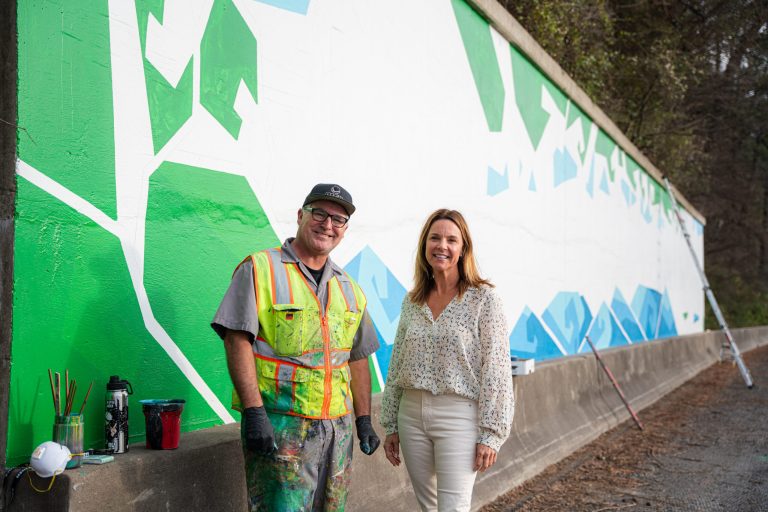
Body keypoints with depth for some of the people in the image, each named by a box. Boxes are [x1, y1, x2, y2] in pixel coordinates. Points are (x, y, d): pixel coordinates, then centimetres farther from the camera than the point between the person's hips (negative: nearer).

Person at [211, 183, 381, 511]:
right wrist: (254, 411, -19)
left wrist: (364, 420, 12)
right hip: (278, 424, -6)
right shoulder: (260, 269, -4)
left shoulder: (349, 289, 15)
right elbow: (238, 340, -12)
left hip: (338, 427, 6)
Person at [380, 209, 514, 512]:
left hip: (459, 418, -5)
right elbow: (396, 367, 12)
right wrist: (390, 425, 11)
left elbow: (495, 369, -10)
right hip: (412, 416, 5)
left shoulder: (484, 299, -7)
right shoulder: (411, 302, 8)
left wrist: (491, 434, -13)